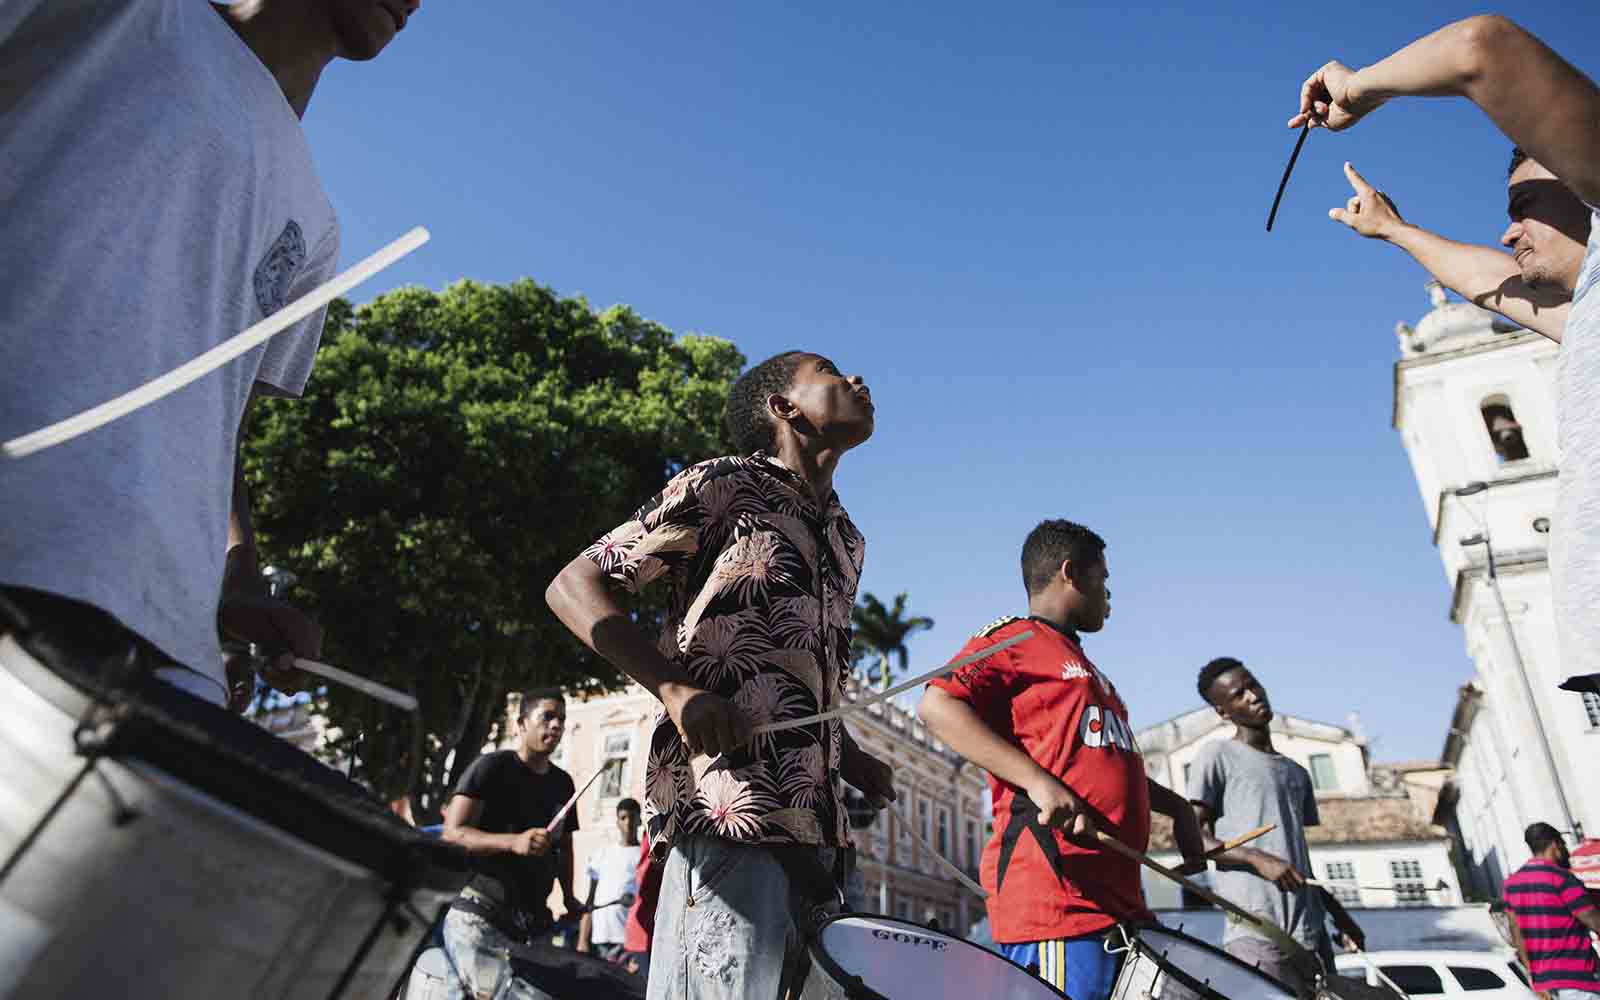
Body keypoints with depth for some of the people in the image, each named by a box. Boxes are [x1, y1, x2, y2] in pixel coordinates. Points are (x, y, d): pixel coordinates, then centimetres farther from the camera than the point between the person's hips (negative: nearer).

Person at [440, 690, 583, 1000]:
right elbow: (452, 834, -13)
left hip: (531, 920, 6)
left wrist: (568, 897, 10)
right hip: (478, 911, -6)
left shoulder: (563, 783, 13)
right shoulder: (493, 767, -5)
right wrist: (514, 842, -26)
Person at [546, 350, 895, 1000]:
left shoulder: (846, 541, 23)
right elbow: (572, 586, -3)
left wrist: (852, 760, 13)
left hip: (814, 825, 8)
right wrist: (676, 689, -18)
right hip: (727, 815, -7)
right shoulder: (723, 487, 0)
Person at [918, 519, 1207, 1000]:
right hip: (1055, 897, -9)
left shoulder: (1086, 669, 27)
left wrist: (1176, 807, 21)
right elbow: (936, 706, -17)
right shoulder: (1013, 638, -1)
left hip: (1117, 898, 9)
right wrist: (1037, 780, -25)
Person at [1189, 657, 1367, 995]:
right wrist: (1257, 858, -18)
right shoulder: (1218, 755, 0)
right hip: (1256, 933, -7)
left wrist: (1339, 915, 17)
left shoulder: (1297, 773, 22)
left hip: (1311, 933, 7)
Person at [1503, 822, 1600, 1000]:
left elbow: (1517, 932, 11)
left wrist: (1531, 973, 14)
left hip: (1543, 978, 7)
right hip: (1576, 978, -7)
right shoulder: (1562, 878, -13)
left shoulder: (1511, 883, 9)